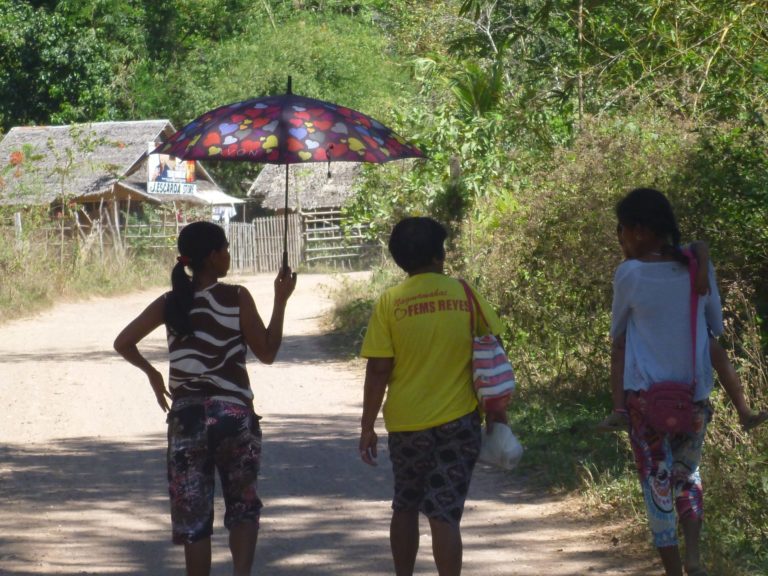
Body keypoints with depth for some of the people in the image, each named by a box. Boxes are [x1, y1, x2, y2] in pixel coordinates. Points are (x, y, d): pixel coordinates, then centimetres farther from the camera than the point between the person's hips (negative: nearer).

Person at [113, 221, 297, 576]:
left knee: (192, 516, 8)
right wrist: (281, 301, 4)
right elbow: (267, 353, -2)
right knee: (243, 506, 12)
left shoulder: (171, 303, 2)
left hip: (186, 417, 2)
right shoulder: (237, 298, -7)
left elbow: (123, 343, 2)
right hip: (234, 414, -2)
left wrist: (150, 372, 17)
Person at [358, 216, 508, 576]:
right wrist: (497, 408, 10)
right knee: (444, 514, -1)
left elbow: (378, 371, -7)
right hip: (458, 421, 0)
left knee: (405, 507, 19)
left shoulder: (389, 303, -6)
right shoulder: (465, 294, -2)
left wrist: (367, 428, 0)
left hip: (407, 424, 0)